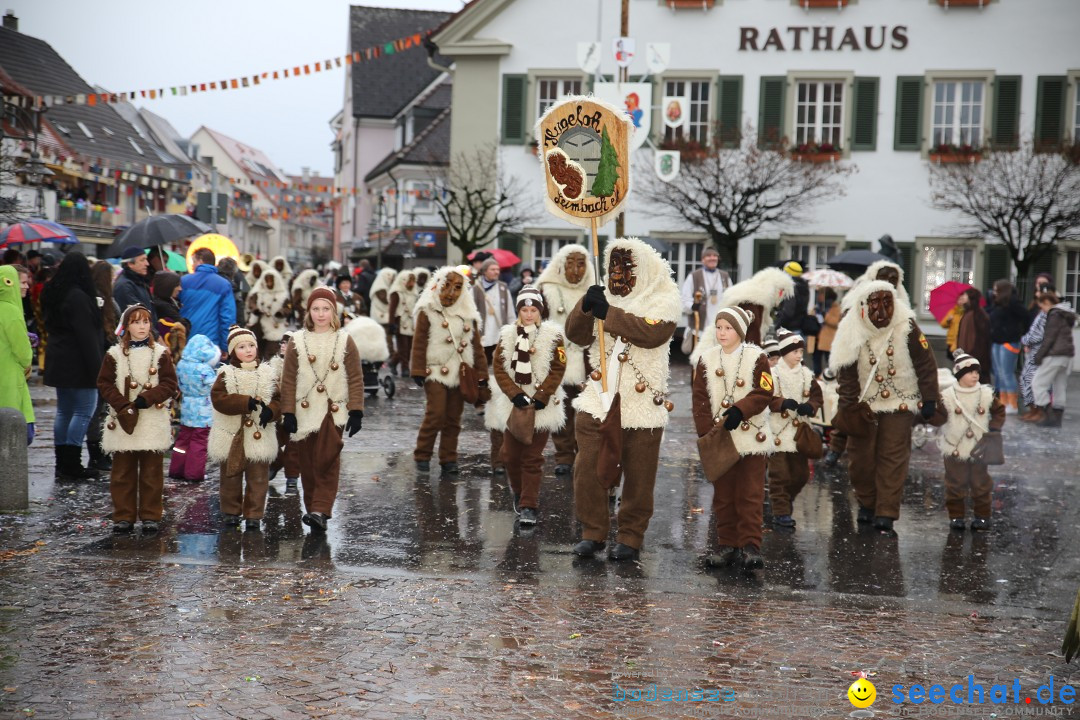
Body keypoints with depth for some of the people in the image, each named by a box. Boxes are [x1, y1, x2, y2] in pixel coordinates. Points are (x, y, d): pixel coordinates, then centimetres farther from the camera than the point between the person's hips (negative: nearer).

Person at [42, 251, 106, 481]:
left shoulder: (53, 294, 12)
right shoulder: (78, 297, -17)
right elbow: (86, 335, -20)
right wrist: (96, 366, -18)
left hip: (59, 362, 9)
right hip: (77, 364, -9)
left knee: (64, 410, 13)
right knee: (85, 409, -5)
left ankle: (62, 463, 14)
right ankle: (71, 464, -8)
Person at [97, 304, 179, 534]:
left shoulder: (161, 354, 4)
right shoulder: (115, 354, 5)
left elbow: (169, 384, 0)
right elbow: (104, 384, 3)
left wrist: (147, 398, -14)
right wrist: (122, 405, -11)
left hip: (154, 422, -1)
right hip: (123, 420, 1)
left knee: (152, 472, 3)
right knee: (122, 472, 5)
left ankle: (150, 517, 11)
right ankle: (123, 517, 12)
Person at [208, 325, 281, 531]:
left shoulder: (267, 373, 5)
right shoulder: (226, 374, -1)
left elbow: (278, 399, 5)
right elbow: (218, 398, -14)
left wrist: (270, 410, -18)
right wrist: (245, 402, -22)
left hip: (259, 435, 1)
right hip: (231, 437, -1)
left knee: (258, 479, 2)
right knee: (231, 477, 9)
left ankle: (253, 514, 10)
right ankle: (231, 512, 23)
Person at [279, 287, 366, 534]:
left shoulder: (344, 341, 1)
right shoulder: (297, 341, 3)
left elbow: (356, 379, 1)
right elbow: (288, 380, 3)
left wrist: (356, 412, -4)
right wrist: (288, 413, -1)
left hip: (334, 411, -2)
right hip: (305, 411, 2)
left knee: (327, 461, -11)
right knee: (308, 463, 5)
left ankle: (321, 511, -14)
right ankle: (313, 507, 16)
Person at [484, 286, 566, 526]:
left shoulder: (552, 336, -1)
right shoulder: (508, 336, 5)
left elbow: (557, 369, -4)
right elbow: (499, 369, 0)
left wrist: (542, 396, -14)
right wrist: (515, 394, -13)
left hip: (541, 405, -2)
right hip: (513, 404, 2)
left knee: (533, 458, -3)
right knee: (511, 454, 6)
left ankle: (528, 506, 1)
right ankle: (518, 492, 31)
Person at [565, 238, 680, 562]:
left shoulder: (664, 300, -1)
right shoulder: (604, 297, 11)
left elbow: (652, 332, -20)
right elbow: (576, 334, 4)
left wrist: (609, 313, -22)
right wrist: (586, 306, -14)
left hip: (642, 404, -3)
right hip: (599, 399, 3)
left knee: (638, 477, 4)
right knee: (588, 470, 0)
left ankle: (631, 538, 17)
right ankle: (593, 532, 14)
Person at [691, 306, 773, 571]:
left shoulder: (756, 358, -4)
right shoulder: (706, 359, 3)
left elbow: (764, 393, -8)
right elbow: (700, 399, 2)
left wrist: (740, 409, -23)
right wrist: (706, 433, -7)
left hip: (751, 438, -3)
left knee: (750, 494, -3)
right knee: (723, 494, 8)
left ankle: (750, 546, -1)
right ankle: (727, 545, 15)